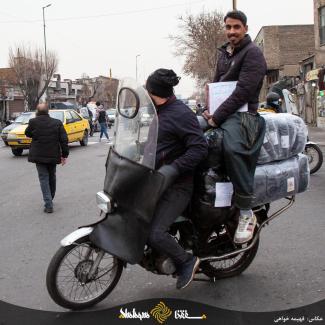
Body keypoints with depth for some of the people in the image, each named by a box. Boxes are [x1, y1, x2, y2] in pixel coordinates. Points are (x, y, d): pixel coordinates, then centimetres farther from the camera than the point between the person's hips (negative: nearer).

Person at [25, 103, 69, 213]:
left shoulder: (33, 122, -10)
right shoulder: (57, 123, -2)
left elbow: (28, 133, 10)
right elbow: (64, 139, -3)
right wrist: (64, 154, 3)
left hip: (39, 156, -3)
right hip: (53, 156, 3)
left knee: (44, 179, 0)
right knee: (52, 177, 21)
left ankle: (48, 205, -8)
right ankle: (50, 199, 36)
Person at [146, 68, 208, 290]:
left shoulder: (180, 114, -16)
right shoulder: (158, 111, 13)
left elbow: (199, 148, -22)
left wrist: (172, 168, -29)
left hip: (176, 185, -10)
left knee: (154, 233, -19)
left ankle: (186, 261, 4)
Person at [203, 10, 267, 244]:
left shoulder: (252, 53, -6)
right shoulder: (224, 53, 21)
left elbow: (243, 92, -16)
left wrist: (217, 117, -19)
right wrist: (209, 111, 10)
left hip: (242, 112, -9)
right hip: (220, 111, 9)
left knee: (232, 148, -37)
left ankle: (246, 212, -30)